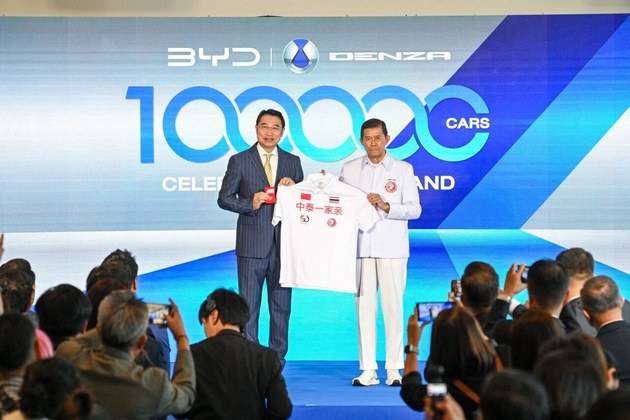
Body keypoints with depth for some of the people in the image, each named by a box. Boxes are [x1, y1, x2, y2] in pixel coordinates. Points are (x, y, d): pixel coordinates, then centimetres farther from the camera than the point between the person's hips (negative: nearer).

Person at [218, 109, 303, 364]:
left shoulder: (292, 162, 11)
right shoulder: (240, 161, 3)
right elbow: (224, 199, 2)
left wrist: (294, 187, -6)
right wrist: (250, 204, -12)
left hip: (283, 244, 3)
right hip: (252, 245, -2)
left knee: (281, 307, 6)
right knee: (248, 307, 1)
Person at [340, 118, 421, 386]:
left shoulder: (403, 170, 5)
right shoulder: (349, 170, 11)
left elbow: (414, 209, 0)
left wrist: (386, 206, -14)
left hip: (392, 248, -1)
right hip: (361, 247, 2)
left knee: (392, 306, -2)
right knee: (364, 306, 1)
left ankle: (394, 369, 4)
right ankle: (367, 369, 5)